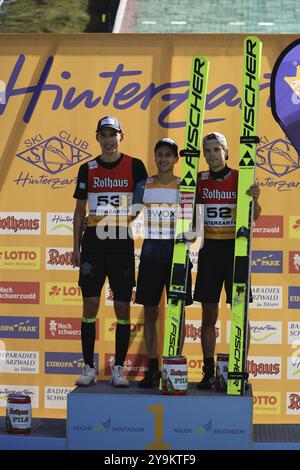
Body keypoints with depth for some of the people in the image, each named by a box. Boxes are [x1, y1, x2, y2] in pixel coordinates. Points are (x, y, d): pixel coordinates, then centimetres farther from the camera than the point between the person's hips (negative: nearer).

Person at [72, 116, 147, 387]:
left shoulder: (135, 166, 2)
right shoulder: (88, 169, 8)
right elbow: (80, 210, 11)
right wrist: (76, 246, 6)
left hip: (123, 244, -1)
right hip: (93, 243, 1)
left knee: (123, 307, 1)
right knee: (90, 305, 0)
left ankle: (119, 368, 8)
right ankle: (89, 368, 7)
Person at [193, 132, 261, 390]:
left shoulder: (239, 178, -1)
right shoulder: (200, 180, 7)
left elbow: (253, 217, -6)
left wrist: (254, 199, -25)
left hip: (235, 247, -3)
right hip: (210, 249, 3)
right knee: (209, 314, 3)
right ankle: (209, 371, 9)